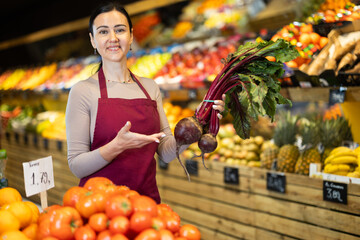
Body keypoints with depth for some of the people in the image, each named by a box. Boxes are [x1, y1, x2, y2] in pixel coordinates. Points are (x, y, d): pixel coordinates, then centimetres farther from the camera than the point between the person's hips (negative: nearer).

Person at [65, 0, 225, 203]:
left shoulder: (150, 87, 7)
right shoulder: (83, 91, -7)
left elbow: (166, 152, 7)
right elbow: (76, 166, -11)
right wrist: (117, 146, -25)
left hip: (147, 198, 4)